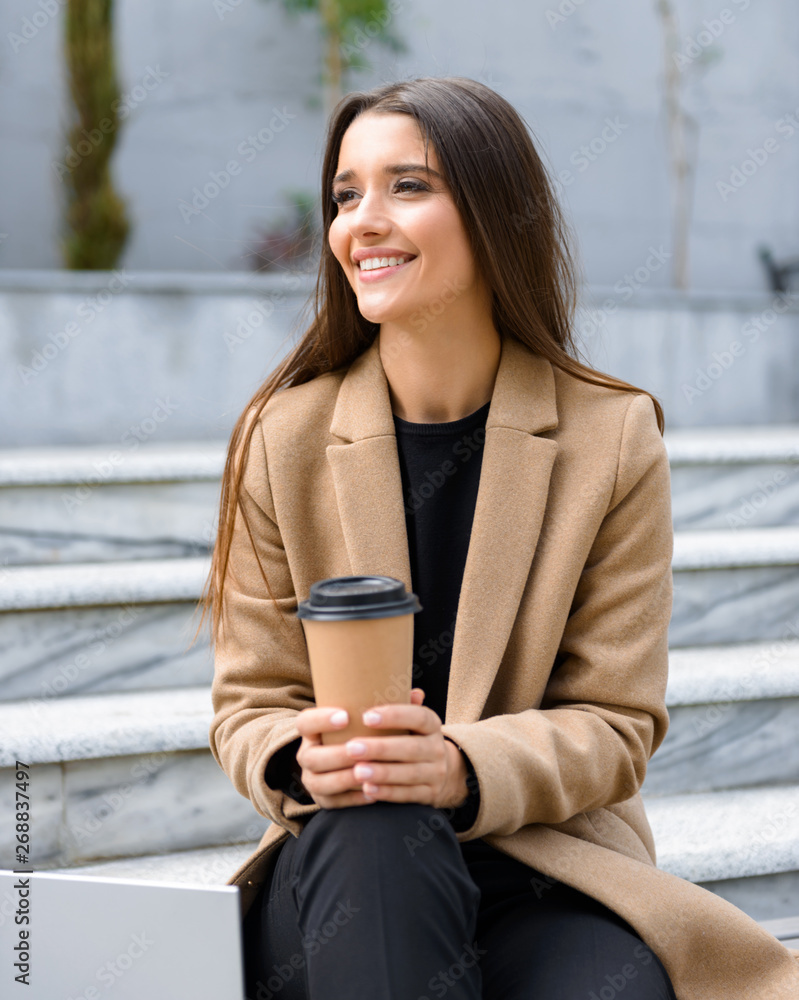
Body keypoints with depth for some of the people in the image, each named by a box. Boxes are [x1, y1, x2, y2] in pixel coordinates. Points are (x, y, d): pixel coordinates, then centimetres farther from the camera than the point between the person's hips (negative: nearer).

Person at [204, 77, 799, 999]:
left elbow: (615, 724, -2)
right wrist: (303, 759, -21)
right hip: (344, 874, 1)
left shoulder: (612, 439, -2)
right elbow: (250, 706, 4)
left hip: (548, 862, -1)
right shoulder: (284, 436, 0)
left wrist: (462, 769, -22)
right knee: (375, 831, -35)